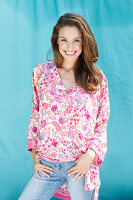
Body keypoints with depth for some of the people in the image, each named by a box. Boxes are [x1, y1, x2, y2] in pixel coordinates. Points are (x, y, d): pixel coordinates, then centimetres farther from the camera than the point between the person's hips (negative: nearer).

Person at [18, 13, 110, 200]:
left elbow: (102, 125, 3)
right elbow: (35, 116, 10)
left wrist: (90, 155, -11)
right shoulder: (41, 72, 2)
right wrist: (34, 153, 3)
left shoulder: (97, 78, -1)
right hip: (47, 165, 2)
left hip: (81, 165, -1)